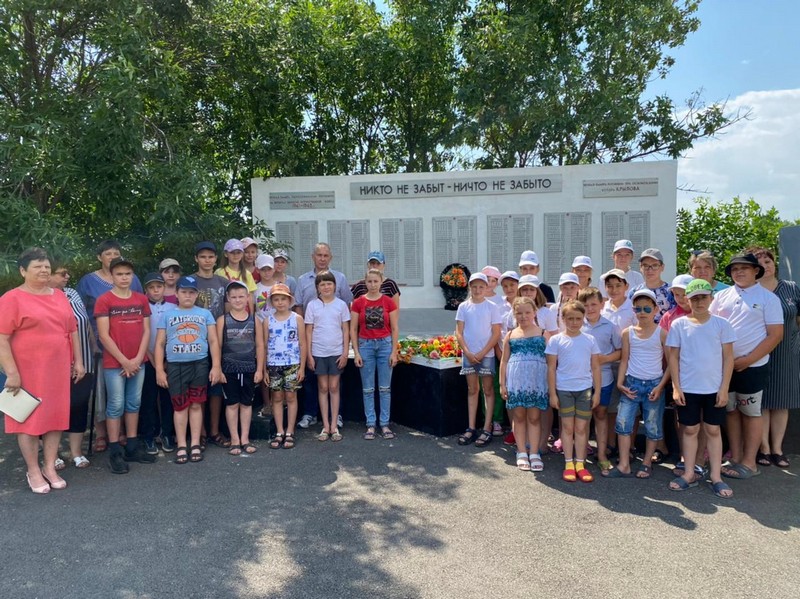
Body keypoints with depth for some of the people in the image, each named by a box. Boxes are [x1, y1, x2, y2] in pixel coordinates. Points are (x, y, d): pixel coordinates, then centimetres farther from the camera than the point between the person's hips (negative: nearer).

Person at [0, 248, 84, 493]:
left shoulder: (59, 296, 10)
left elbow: (72, 330, 14)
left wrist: (78, 361, 11)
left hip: (58, 369, 5)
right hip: (28, 370, -5)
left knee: (56, 416, 9)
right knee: (29, 418, 5)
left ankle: (50, 467, 22)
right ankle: (33, 471, 18)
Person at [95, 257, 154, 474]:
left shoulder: (142, 299, 7)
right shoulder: (104, 300, -5)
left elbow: (146, 331, 6)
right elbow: (104, 336, -9)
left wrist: (138, 358, -5)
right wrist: (124, 361, -11)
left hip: (138, 362, 4)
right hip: (114, 363, -4)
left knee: (134, 404, 11)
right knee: (116, 405, 1)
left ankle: (133, 447, 20)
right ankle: (114, 452, 9)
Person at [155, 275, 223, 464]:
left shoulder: (205, 314, 8)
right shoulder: (168, 315, 8)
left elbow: (213, 341, 5)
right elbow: (160, 344, 6)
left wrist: (216, 366, -3)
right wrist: (159, 370, -1)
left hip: (200, 365, 0)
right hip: (175, 366, 0)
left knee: (196, 405, 4)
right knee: (180, 406, 3)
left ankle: (195, 445, 11)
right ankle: (181, 446, 9)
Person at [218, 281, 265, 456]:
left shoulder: (254, 320, 2)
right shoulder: (222, 320, -2)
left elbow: (260, 346, 3)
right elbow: (217, 346, -2)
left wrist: (259, 369, 0)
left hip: (249, 369, 1)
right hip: (229, 369, -1)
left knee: (246, 403, 10)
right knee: (232, 404, 6)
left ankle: (245, 438, 20)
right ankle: (235, 440, 16)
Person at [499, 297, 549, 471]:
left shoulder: (543, 333, 5)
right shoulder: (510, 335, 9)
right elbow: (504, 360, 10)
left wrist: (550, 384, -3)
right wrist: (502, 383, 4)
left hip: (537, 381, -1)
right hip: (516, 381, 1)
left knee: (534, 417, 3)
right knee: (519, 416, 6)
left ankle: (534, 454, 11)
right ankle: (522, 453, 16)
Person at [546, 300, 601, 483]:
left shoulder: (590, 340, 4)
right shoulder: (556, 340, -3)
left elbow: (596, 367, 6)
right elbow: (551, 368, -2)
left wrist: (597, 392, 3)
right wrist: (552, 393, -4)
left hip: (585, 389, 2)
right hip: (564, 390, -1)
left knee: (581, 427, 7)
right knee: (568, 427, 6)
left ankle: (580, 464, 16)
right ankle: (569, 464, 14)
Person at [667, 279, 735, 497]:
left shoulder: (721, 324, -1)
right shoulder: (679, 324, -1)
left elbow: (728, 357, -1)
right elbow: (673, 357, 1)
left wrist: (724, 388, -5)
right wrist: (676, 387, -4)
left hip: (714, 388, 0)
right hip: (687, 388, 0)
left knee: (713, 430, 8)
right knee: (689, 430, 9)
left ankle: (716, 477, 16)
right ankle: (689, 474, 18)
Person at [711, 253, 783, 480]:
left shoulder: (768, 298, -2)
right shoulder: (722, 296, 8)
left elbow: (775, 335, -7)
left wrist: (747, 360, -13)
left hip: (752, 366, -4)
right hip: (723, 365, 4)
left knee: (751, 413, 5)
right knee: (731, 411, 10)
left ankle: (749, 462, 14)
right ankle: (735, 459, 21)